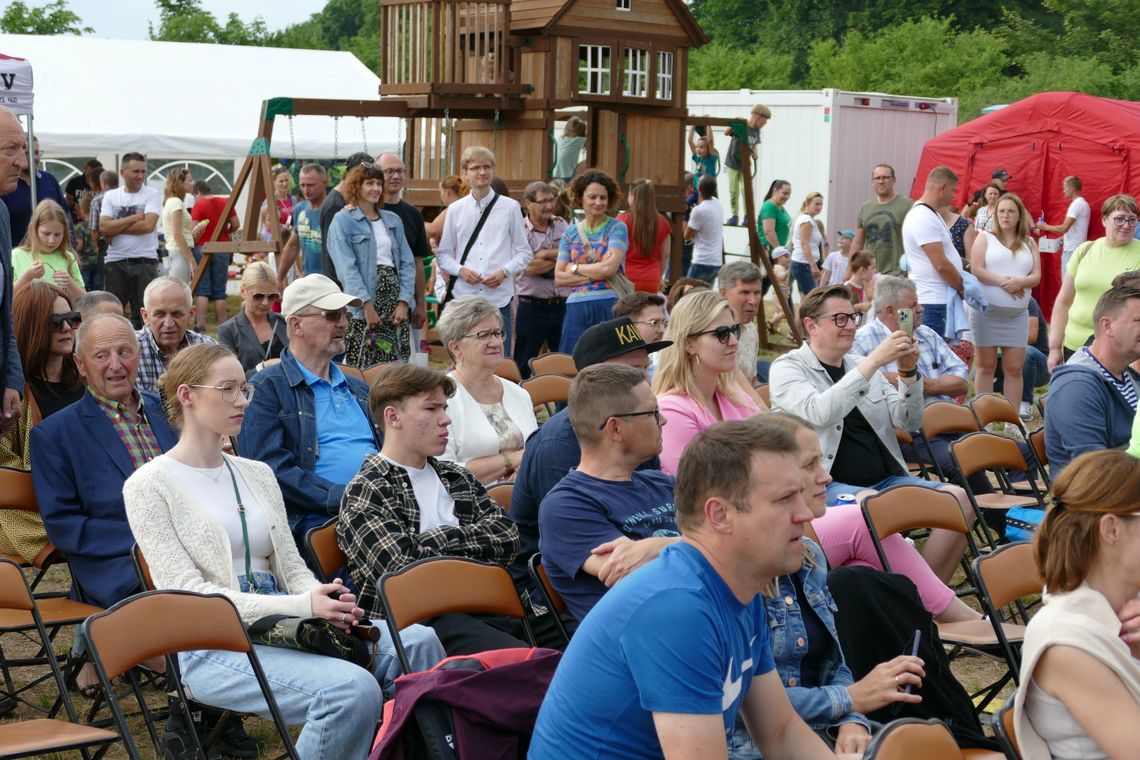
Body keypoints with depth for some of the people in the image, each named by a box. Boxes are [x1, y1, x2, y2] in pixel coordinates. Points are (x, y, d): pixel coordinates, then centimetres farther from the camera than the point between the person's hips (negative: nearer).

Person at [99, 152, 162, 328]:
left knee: (143, 313, 1)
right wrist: (134, 218, -7)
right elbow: (103, 228, -5)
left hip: (145, 261, -2)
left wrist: (116, 228, -9)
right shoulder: (110, 196, 9)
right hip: (115, 262, 2)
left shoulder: (152, 194, 2)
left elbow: (148, 225, -13)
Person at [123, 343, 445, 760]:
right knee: (353, 689, -32)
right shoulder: (148, 486, -1)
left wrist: (325, 599, -9)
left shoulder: (257, 474, 19)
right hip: (215, 648, -6)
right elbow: (189, 593, -10)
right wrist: (302, 605, -20)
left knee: (417, 641, -21)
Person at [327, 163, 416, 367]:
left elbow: (407, 263, 11)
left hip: (395, 296, 5)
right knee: (362, 367, -7)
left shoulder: (393, 220, 16)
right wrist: (367, 304, -17)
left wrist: (404, 302, -3)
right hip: (363, 302, -5)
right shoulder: (342, 221, 1)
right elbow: (347, 268, -9)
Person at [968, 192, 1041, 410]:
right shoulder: (985, 238, 5)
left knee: (1014, 368, 1)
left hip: (1017, 314, 2)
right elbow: (976, 270, -7)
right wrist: (1002, 281, -17)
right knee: (986, 366, 2)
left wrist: (1019, 282, -18)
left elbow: (1036, 277, 3)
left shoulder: (1029, 243, 12)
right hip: (986, 311, -2)